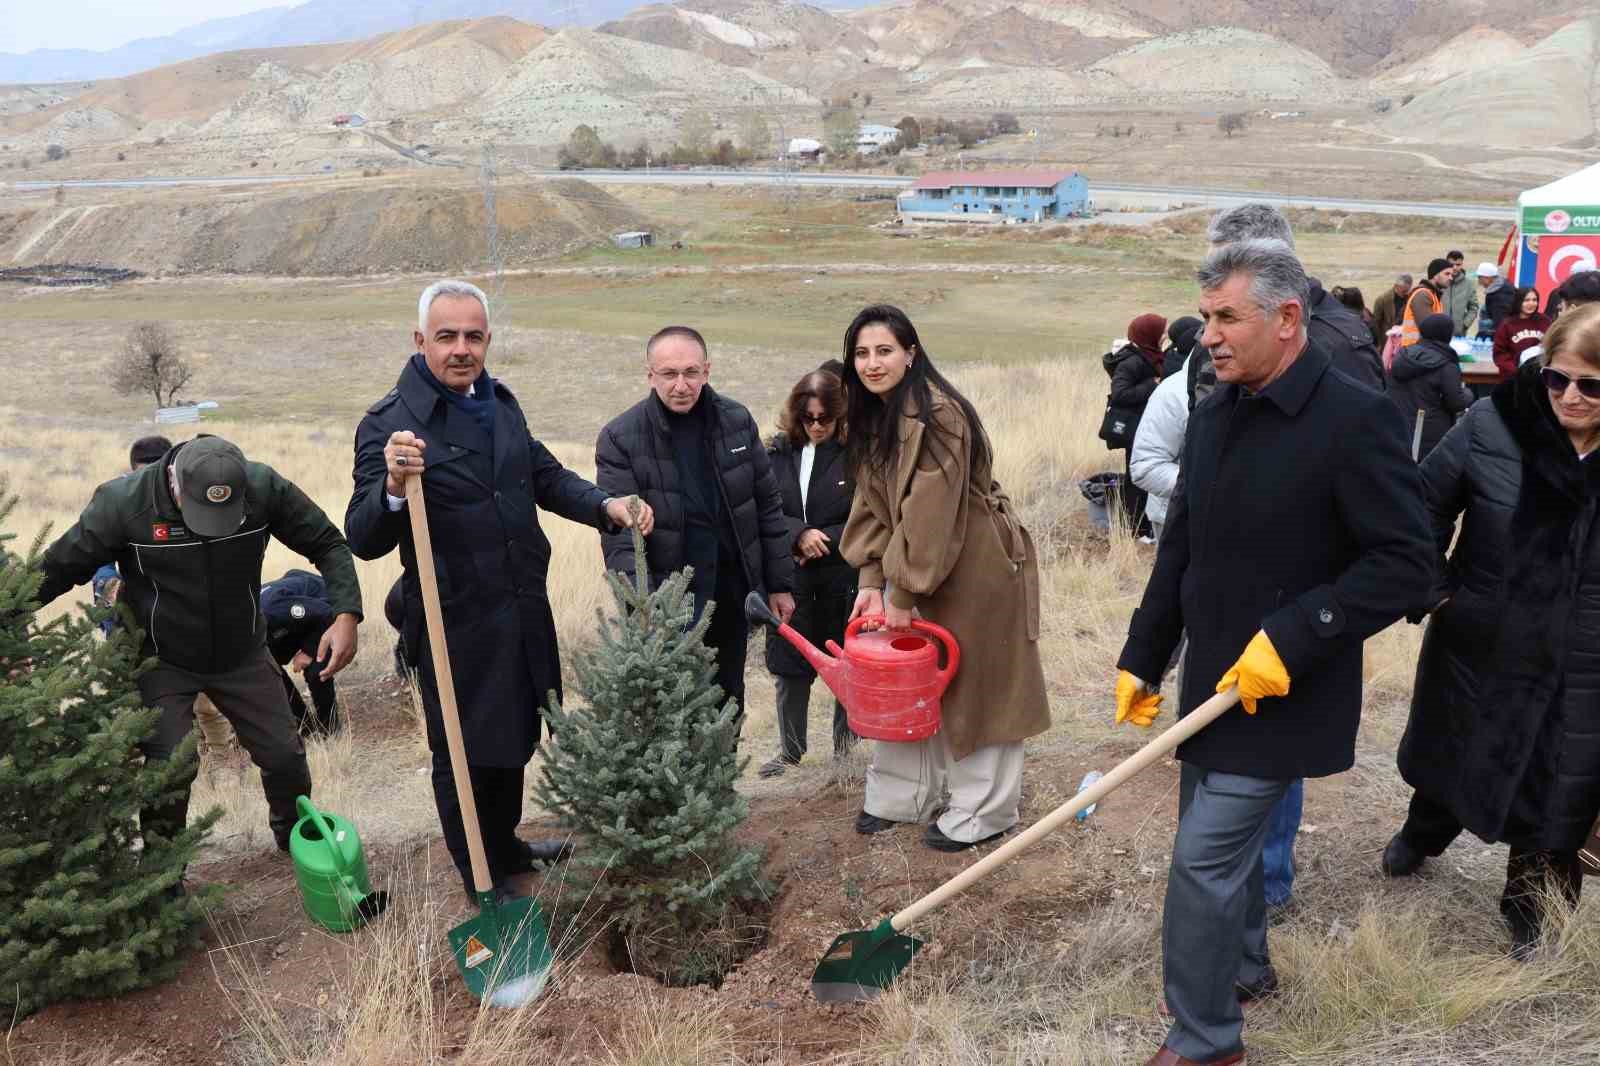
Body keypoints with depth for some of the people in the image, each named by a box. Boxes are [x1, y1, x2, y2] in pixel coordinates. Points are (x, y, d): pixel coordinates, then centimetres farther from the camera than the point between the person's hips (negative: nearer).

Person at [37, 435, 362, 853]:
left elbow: (328, 545, -10)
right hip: (160, 662, -2)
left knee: (285, 756, 5)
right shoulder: (122, 502, -24)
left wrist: (346, 614, -23)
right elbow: (59, 568, -12)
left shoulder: (265, 488, -19)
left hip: (243, 654, 2)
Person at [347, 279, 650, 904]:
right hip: (456, 625, -7)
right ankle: (480, 879, 31)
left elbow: (546, 476, 19)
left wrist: (605, 506, 2)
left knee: (515, 742, 22)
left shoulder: (501, 404, 6)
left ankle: (506, 847, 45)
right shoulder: (388, 424, -16)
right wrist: (393, 487, -40)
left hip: (524, 613, 7)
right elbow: (364, 541, -20)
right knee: (466, 756, 10)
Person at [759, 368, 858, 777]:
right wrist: (799, 535, -17)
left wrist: (825, 542, -15)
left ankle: (846, 749, 26)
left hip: (844, 578, -3)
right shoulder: (779, 452, 1)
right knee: (790, 667, 10)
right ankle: (790, 750, 26)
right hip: (791, 578, 3)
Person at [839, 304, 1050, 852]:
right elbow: (872, 506, 4)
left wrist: (904, 593, -21)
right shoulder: (874, 415, 5)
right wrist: (872, 580, -6)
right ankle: (899, 796, 26)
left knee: (975, 684, 3)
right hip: (916, 565, 8)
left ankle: (980, 814, 16)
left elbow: (929, 515, -25)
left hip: (976, 567, -8)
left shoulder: (937, 415, -23)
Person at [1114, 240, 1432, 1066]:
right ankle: (1246, 966, 46)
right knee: (1226, 837, 22)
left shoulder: (1355, 419, -18)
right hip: (1215, 676, 7)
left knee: (1204, 859, -5)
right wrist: (1141, 657, 10)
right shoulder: (1213, 415, 5)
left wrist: (1291, 638, -24)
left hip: (1282, 688, -7)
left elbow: (1406, 561, -19)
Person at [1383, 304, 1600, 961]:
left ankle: (1531, 920, 37)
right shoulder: (1494, 425, -15)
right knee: (1445, 756, 25)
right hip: (1479, 651, 1)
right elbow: (1428, 502, -3)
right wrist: (1430, 584, -7)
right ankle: (1422, 834, 56)